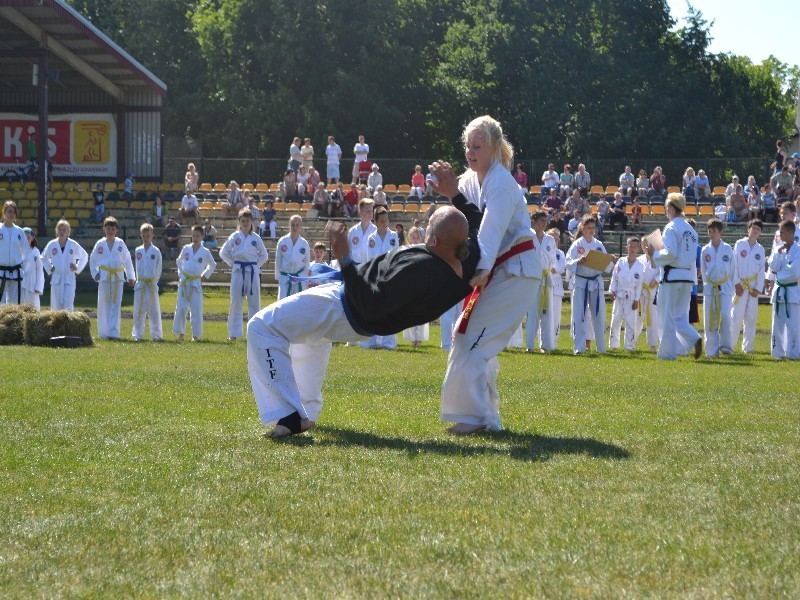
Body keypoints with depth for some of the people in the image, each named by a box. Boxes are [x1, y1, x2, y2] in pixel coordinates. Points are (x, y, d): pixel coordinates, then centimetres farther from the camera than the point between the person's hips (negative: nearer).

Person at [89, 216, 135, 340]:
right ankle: (103, 333, 10)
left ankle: (113, 332, -7)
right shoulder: (100, 244, 4)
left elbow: (127, 260, 12)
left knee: (116, 305, -5)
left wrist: (131, 277, 14)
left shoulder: (120, 244, 5)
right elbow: (92, 260, 15)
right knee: (104, 305, 2)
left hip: (118, 277, 0)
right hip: (104, 277, 0)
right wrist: (95, 273, 5)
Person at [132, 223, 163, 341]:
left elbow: (158, 269, 4)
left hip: (152, 284, -2)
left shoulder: (156, 251, -2)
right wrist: (139, 279, 13)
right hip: (140, 284, 2)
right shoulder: (138, 251, 5)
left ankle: (156, 334, 5)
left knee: (154, 310, -1)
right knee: (138, 310, 3)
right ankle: (138, 334, 11)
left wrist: (153, 281, 6)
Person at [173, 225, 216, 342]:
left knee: (196, 310, -3)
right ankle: (181, 333, 10)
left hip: (196, 283, -2)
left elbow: (212, 265, 14)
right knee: (181, 308, 0)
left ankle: (196, 335, 5)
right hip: (184, 282, 2)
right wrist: (181, 274, 10)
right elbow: (179, 261, 18)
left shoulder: (205, 252, -1)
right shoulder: (186, 249, 3)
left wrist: (204, 275, 7)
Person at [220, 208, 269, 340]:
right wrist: (232, 264, 0)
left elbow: (264, 255, 13)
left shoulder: (256, 238, 4)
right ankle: (233, 333, 7)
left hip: (252, 272, 1)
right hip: (238, 272, -1)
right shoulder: (234, 237, 2)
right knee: (235, 302, 1)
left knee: (254, 302, 4)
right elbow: (223, 252, 7)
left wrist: (256, 265, 2)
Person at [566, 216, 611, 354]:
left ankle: (601, 348, 14)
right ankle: (579, 348, -1)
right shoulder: (577, 244, -2)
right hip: (581, 282, -3)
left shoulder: (599, 245, 7)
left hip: (596, 283, 3)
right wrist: (579, 262, -28)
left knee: (599, 315, 6)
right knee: (579, 316, -4)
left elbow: (607, 265, 9)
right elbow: (568, 264, -10)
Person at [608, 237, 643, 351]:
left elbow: (639, 284, -1)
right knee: (616, 320, 5)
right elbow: (614, 277, 5)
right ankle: (613, 345, 14)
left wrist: (637, 300, -4)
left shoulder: (640, 266, -2)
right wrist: (612, 291, -4)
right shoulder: (621, 262, 1)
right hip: (619, 295, 1)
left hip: (631, 296, -1)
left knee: (631, 322, -2)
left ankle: (630, 346, 4)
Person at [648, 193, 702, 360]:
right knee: (680, 316, 13)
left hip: (672, 276, -7)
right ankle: (694, 339, -11)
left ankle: (667, 352, 4)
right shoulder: (691, 230, 13)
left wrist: (654, 254, -6)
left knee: (668, 316, 2)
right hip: (688, 277, 7)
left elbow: (670, 253, -20)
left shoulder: (671, 228, -12)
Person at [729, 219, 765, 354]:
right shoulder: (739, 244, 0)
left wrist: (758, 288, -1)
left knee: (751, 317, 5)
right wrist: (736, 284, -8)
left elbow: (762, 271, 8)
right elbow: (734, 265, -2)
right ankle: (729, 345, -4)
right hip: (740, 285, -3)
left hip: (753, 286, 3)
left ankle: (748, 346, 12)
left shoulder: (761, 250, 9)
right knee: (736, 316, -9)